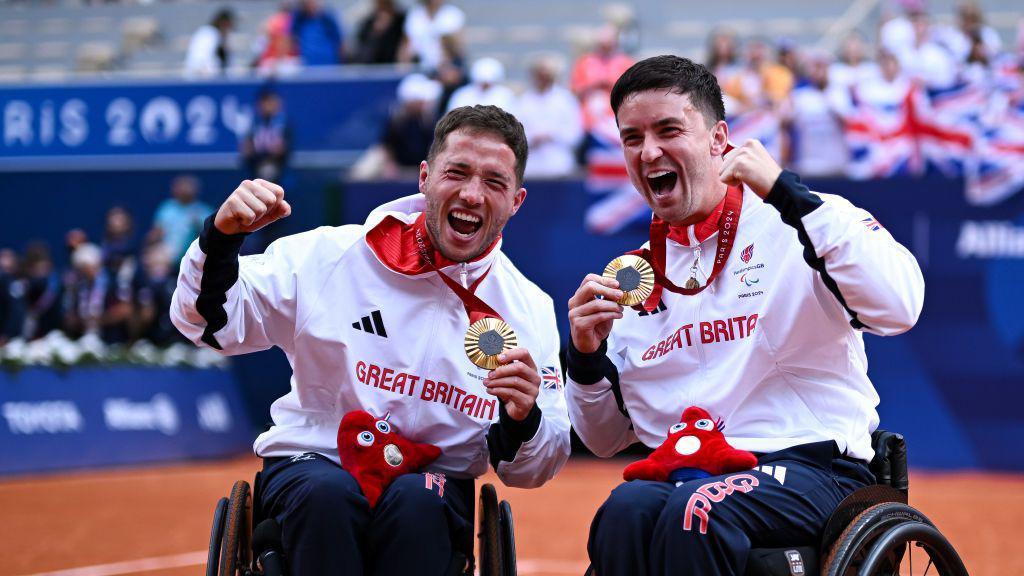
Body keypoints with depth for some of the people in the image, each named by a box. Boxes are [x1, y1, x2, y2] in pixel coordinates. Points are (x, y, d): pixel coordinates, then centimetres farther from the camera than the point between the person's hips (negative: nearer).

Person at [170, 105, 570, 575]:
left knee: (416, 500, -35)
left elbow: (531, 471, 7)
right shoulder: (333, 255, -1)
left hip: (434, 487, 1)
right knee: (328, 492, -36)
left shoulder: (529, 310, 5)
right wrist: (221, 237, -18)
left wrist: (522, 420, -17)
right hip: (311, 464, -1)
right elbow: (206, 322, 1)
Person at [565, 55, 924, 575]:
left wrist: (787, 193, -16)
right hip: (681, 473, 4)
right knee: (626, 510, -32)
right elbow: (606, 440, 25)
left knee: (695, 511, -36)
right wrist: (586, 358, 4)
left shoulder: (795, 226, 3)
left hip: (810, 466, -4)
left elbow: (899, 308, -18)